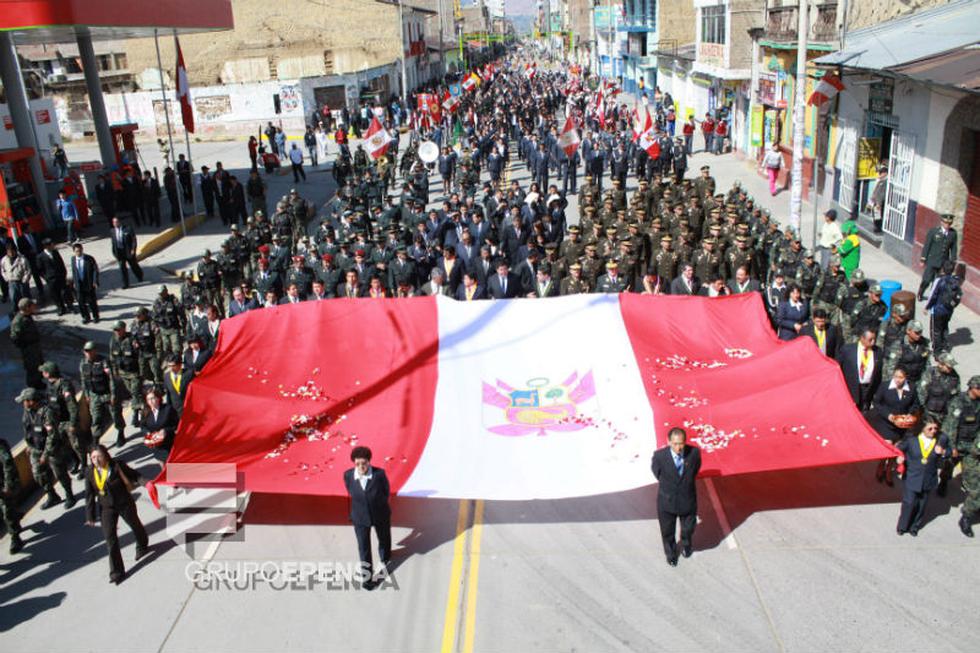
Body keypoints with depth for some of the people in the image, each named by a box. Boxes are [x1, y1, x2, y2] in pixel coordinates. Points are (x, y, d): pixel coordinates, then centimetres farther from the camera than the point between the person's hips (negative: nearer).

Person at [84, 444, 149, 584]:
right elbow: (89, 495, -4)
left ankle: (142, 547, 54)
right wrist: (90, 516, -2)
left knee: (135, 525, 22)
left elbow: (134, 476, -1)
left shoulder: (117, 466, -19)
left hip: (125, 504, -1)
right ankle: (116, 572, 2)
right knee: (110, 538, -4)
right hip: (106, 508, 2)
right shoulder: (89, 472, -10)